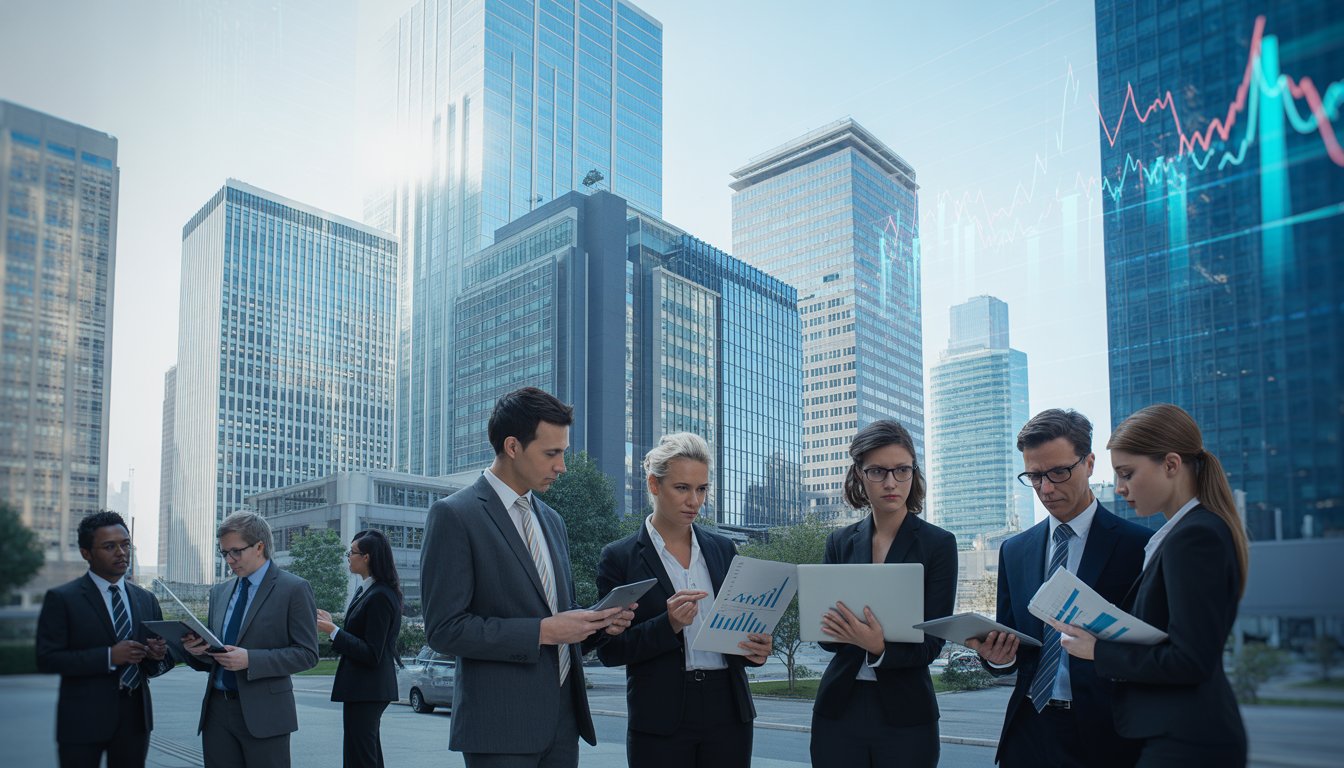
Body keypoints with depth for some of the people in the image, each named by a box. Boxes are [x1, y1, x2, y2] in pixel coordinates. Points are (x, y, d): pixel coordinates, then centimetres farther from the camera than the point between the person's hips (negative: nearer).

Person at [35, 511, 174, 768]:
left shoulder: (146, 600, 11)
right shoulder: (61, 599, -3)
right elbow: (47, 659, -11)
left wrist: (157, 655, -10)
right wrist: (108, 656, -20)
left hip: (134, 718, 4)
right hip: (84, 721, -4)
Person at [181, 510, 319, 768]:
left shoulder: (294, 589, -5)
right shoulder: (219, 592, 14)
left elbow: (307, 654, -9)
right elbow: (212, 655, 19)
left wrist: (250, 660, -20)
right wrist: (197, 650, -5)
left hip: (263, 714, -5)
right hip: (217, 711, 5)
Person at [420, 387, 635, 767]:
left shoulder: (552, 520, 15)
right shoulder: (454, 515, -7)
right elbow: (444, 629, -13)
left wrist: (599, 621, 1)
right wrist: (543, 631, -17)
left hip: (564, 718, 7)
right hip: (501, 725, -6)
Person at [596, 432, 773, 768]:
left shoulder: (723, 549, 9)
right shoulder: (620, 557, -2)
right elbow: (609, 649, -5)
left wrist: (757, 647, -6)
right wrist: (668, 625, -19)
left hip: (729, 712, 3)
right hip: (661, 720, -3)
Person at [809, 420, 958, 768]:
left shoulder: (938, 544, -6)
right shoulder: (840, 542, 4)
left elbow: (931, 644, -9)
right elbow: (827, 633, 5)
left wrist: (880, 647, -27)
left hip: (905, 714, -3)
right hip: (839, 708, 3)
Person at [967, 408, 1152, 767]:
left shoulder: (1138, 545, -5)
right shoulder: (1014, 552, 8)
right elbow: (1009, 653, 10)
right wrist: (997, 656, -11)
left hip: (1102, 736, -4)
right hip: (1029, 731, 4)